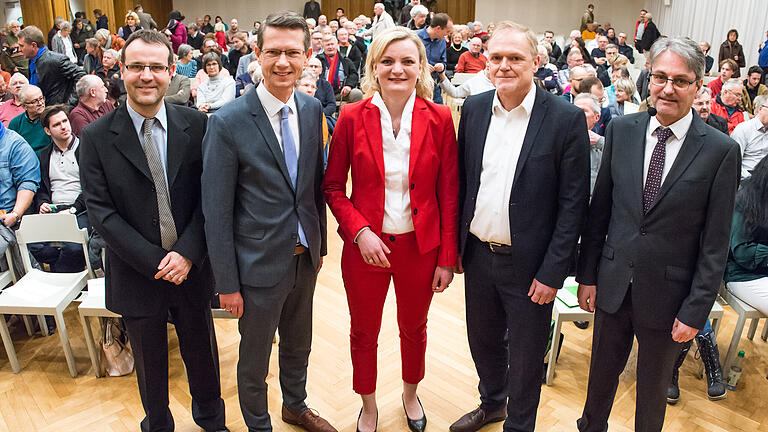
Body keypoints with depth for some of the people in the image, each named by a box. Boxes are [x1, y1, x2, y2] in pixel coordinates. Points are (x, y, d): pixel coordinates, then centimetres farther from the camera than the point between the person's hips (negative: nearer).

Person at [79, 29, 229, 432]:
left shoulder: (196, 125, -6)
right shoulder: (96, 137, -8)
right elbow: (102, 212, -10)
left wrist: (187, 253, -16)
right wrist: (155, 262, -16)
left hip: (191, 267, 1)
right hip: (137, 275, -1)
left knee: (201, 352, 19)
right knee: (149, 362, 20)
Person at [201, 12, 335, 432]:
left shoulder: (312, 109, -1)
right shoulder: (227, 122, -18)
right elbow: (216, 211, -14)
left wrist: (319, 243, 11)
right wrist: (227, 283, -12)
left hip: (305, 257, 5)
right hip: (260, 265, -5)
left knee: (299, 344, 25)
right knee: (254, 359, 16)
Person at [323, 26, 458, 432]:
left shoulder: (439, 119, -7)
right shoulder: (352, 117, -8)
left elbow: (449, 193, -3)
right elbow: (333, 185, -1)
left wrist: (447, 258, -4)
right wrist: (359, 231, -16)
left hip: (421, 245, 1)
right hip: (366, 246, 0)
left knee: (414, 328, 21)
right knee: (364, 333, 17)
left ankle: (410, 394, 51)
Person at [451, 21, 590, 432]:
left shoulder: (566, 119, -12)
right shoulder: (473, 108, 1)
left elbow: (573, 204, -11)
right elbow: (462, 181, 7)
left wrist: (552, 272, -14)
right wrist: (456, 244, 6)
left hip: (529, 263, -4)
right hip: (478, 255, 4)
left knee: (525, 358, 13)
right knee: (483, 340, 23)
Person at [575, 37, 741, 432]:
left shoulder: (721, 151, -11)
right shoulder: (621, 130, -2)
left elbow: (715, 243, -8)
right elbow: (598, 209, 2)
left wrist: (695, 311, -9)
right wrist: (587, 274, 2)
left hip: (667, 295, -2)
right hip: (613, 284, 3)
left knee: (653, 387, 18)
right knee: (602, 370, 20)